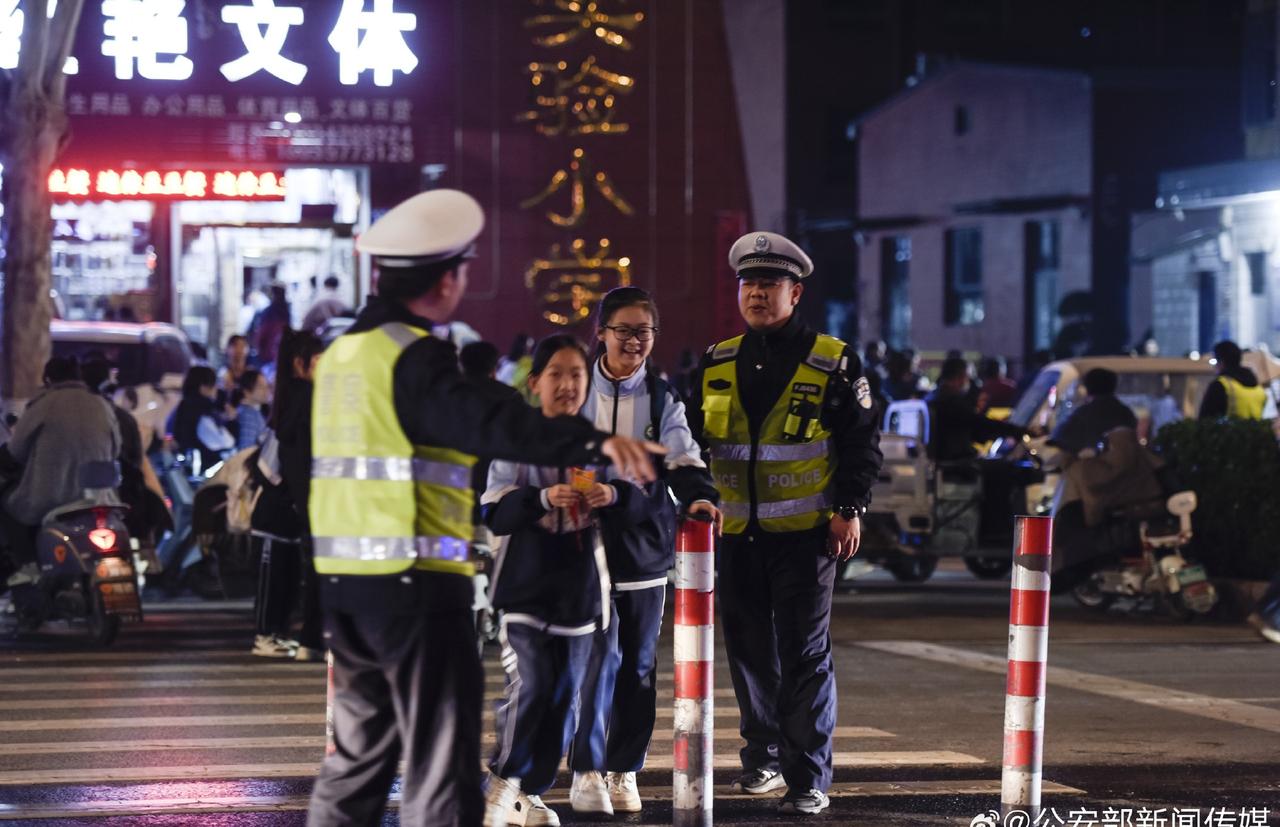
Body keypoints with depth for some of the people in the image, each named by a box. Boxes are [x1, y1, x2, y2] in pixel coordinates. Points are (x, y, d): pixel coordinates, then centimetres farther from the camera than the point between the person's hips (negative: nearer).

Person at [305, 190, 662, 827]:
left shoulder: (343, 352, 13)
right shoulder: (414, 356, -15)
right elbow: (490, 425, -32)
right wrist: (595, 443, -42)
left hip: (344, 581, 9)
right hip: (416, 583, -9)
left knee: (358, 753, 18)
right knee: (441, 762, -7)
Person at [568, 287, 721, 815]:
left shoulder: (663, 399, 7)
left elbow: (682, 459, -4)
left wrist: (700, 495, -22)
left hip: (645, 545, 2)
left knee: (638, 665, 7)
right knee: (601, 656, -12)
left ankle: (624, 771, 19)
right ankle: (586, 771, -4)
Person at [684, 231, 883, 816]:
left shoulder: (832, 363, -3)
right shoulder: (717, 364, 9)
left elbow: (862, 444, -1)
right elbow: (692, 436, 15)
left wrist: (849, 510, -9)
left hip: (805, 532, -4)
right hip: (738, 532, 4)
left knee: (804, 656, -4)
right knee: (749, 651, 11)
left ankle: (809, 779, -1)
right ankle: (764, 759, 24)